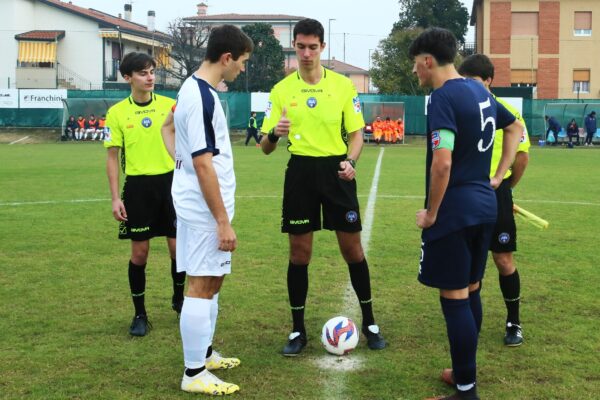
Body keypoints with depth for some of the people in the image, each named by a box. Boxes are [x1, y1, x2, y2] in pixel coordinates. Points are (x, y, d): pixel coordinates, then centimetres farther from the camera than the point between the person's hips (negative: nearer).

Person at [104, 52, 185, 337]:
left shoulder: (171, 106, 1)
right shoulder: (117, 112, -1)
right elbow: (113, 157, 1)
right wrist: (115, 198, -4)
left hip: (170, 182, 1)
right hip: (137, 186, -1)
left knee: (179, 247, 5)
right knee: (139, 252, 4)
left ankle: (178, 300, 30)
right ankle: (140, 314, 19)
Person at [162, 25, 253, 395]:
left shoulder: (193, 88, 10)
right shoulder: (203, 98, -20)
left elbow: (169, 127, 29)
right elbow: (203, 165, -23)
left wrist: (181, 160, 18)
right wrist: (224, 222, -21)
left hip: (196, 204, 10)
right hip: (205, 209, -10)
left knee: (212, 281, 18)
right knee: (203, 285, -3)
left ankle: (205, 354, 30)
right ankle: (195, 374, 5)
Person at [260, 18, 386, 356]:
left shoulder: (343, 85, 0)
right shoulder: (282, 90, 2)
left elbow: (356, 133, 4)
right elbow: (266, 148, 1)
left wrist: (350, 160, -16)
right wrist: (274, 134, -23)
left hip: (336, 170, 0)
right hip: (301, 172, 0)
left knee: (353, 248, 5)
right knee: (299, 253, 4)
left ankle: (369, 323, 21)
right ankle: (298, 330, 17)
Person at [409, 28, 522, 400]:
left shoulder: (443, 97, -16)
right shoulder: (479, 90, 11)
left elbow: (442, 163, -26)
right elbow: (515, 127, 26)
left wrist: (430, 213, -14)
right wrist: (499, 176, 21)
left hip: (454, 212, -9)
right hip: (485, 206, 9)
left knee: (455, 299, -2)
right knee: (471, 292, 17)